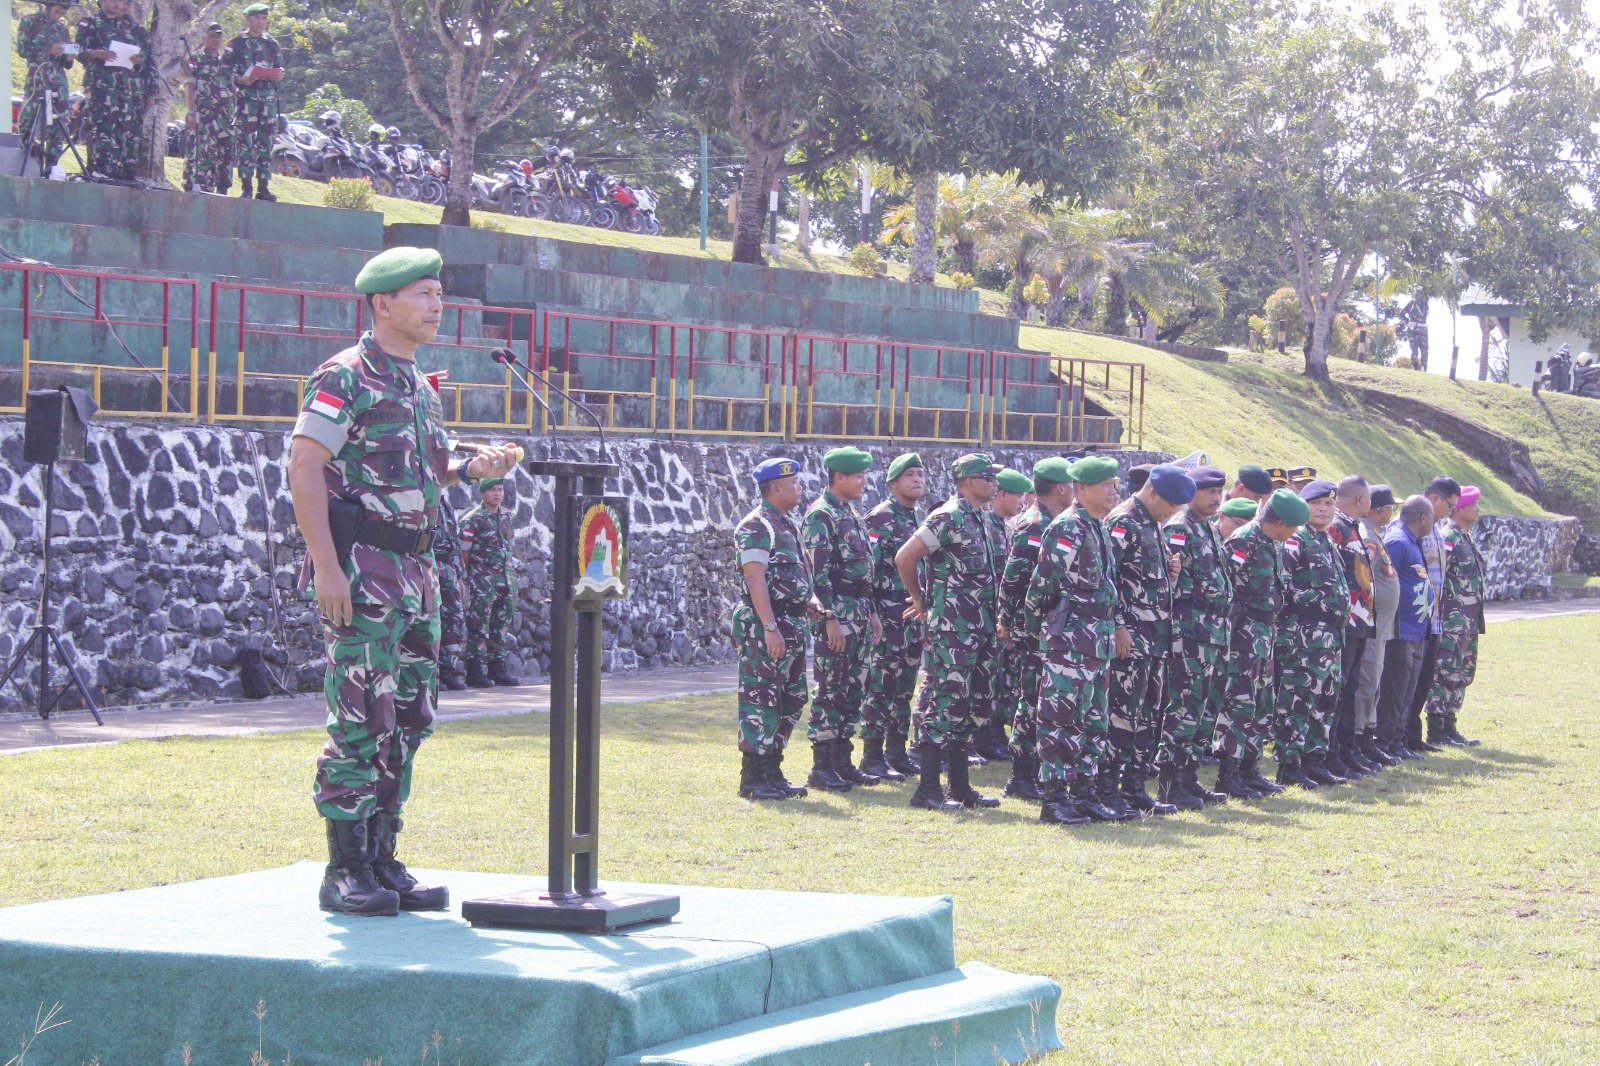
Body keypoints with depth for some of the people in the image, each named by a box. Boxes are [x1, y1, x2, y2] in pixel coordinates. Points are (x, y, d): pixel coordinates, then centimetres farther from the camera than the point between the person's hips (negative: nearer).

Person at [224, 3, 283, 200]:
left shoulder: (272, 43, 17)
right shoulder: (237, 43, 4)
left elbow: (280, 71, 20)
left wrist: (278, 75, -3)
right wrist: (240, 80, -16)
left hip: (268, 96, 4)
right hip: (246, 95, -4)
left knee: (266, 142, 2)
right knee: (245, 141, -8)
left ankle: (263, 187, 4)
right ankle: (245, 186, -6)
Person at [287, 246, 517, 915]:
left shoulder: (416, 384, 18)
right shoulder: (345, 378, -9)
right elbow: (304, 468, -15)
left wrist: (473, 468, 8)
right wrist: (326, 565, -21)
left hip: (415, 571, 9)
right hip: (361, 571, -9)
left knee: (408, 720, 9)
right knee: (362, 721, -9)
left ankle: (382, 863, 15)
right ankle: (345, 873, -3)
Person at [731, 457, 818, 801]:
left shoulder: (787, 525, 18)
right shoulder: (756, 527, -12)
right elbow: (755, 580, -19)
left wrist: (810, 602, 9)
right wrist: (770, 627, -24)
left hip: (792, 624, 10)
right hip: (764, 623, -10)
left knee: (791, 699, 12)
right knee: (761, 699, -7)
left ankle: (772, 772, 19)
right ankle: (753, 779, -4)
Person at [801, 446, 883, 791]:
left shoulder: (852, 514, 17)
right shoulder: (820, 516, -12)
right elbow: (819, 572, -17)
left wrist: (872, 612, 19)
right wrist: (830, 617, -21)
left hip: (858, 615, 9)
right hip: (835, 613, -9)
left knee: (854, 689, 10)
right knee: (831, 690, -7)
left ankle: (843, 761, 17)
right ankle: (821, 768, -3)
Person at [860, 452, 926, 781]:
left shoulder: (920, 518, 16)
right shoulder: (879, 519, -10)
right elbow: (867, 568, -14)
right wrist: (871, 615, -19)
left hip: (915, 615, 8)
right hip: (888, 615, -8)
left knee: (905, 688, 11)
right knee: (882, 686, -6)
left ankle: (897, 753, 18)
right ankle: (873, 758, -4)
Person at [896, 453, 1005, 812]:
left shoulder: (983, 520, 15)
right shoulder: (949, 518, -13)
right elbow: (904, 558, -17)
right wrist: (921, 600, -4)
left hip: (978, 630, 9)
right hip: (950, 629, -9)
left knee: (968, 706, 12)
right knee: (943, 703, -8)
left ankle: (960, 785, 18)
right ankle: (928, 789, -6)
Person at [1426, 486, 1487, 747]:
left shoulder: (1465, 537, 18)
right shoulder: (1447, 537, -13)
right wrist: (1441, 616, -20)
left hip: (1468, 621, 10)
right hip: (1452, 619, -10)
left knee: (1463, 673, 12)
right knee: (1447, 673, -9)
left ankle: (1449, 726, 18)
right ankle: (1436, 729, -6)